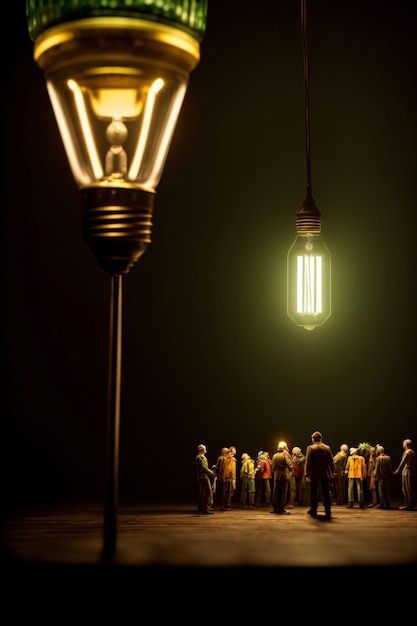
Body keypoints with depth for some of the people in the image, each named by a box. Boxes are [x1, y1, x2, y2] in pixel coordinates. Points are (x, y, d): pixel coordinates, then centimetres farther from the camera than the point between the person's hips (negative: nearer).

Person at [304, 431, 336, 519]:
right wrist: (333, 472, 14)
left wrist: (307, 474, -7)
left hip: (314, 474, -2)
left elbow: (308, 462, -9)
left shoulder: (310, 448, -7)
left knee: (314, 493, 8)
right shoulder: (327, 448, 3)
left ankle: (313, 511, 14)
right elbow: (331, 461, 7)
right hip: (326, 474, 2)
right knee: (326, 492, 4)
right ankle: (328, 512, 0)